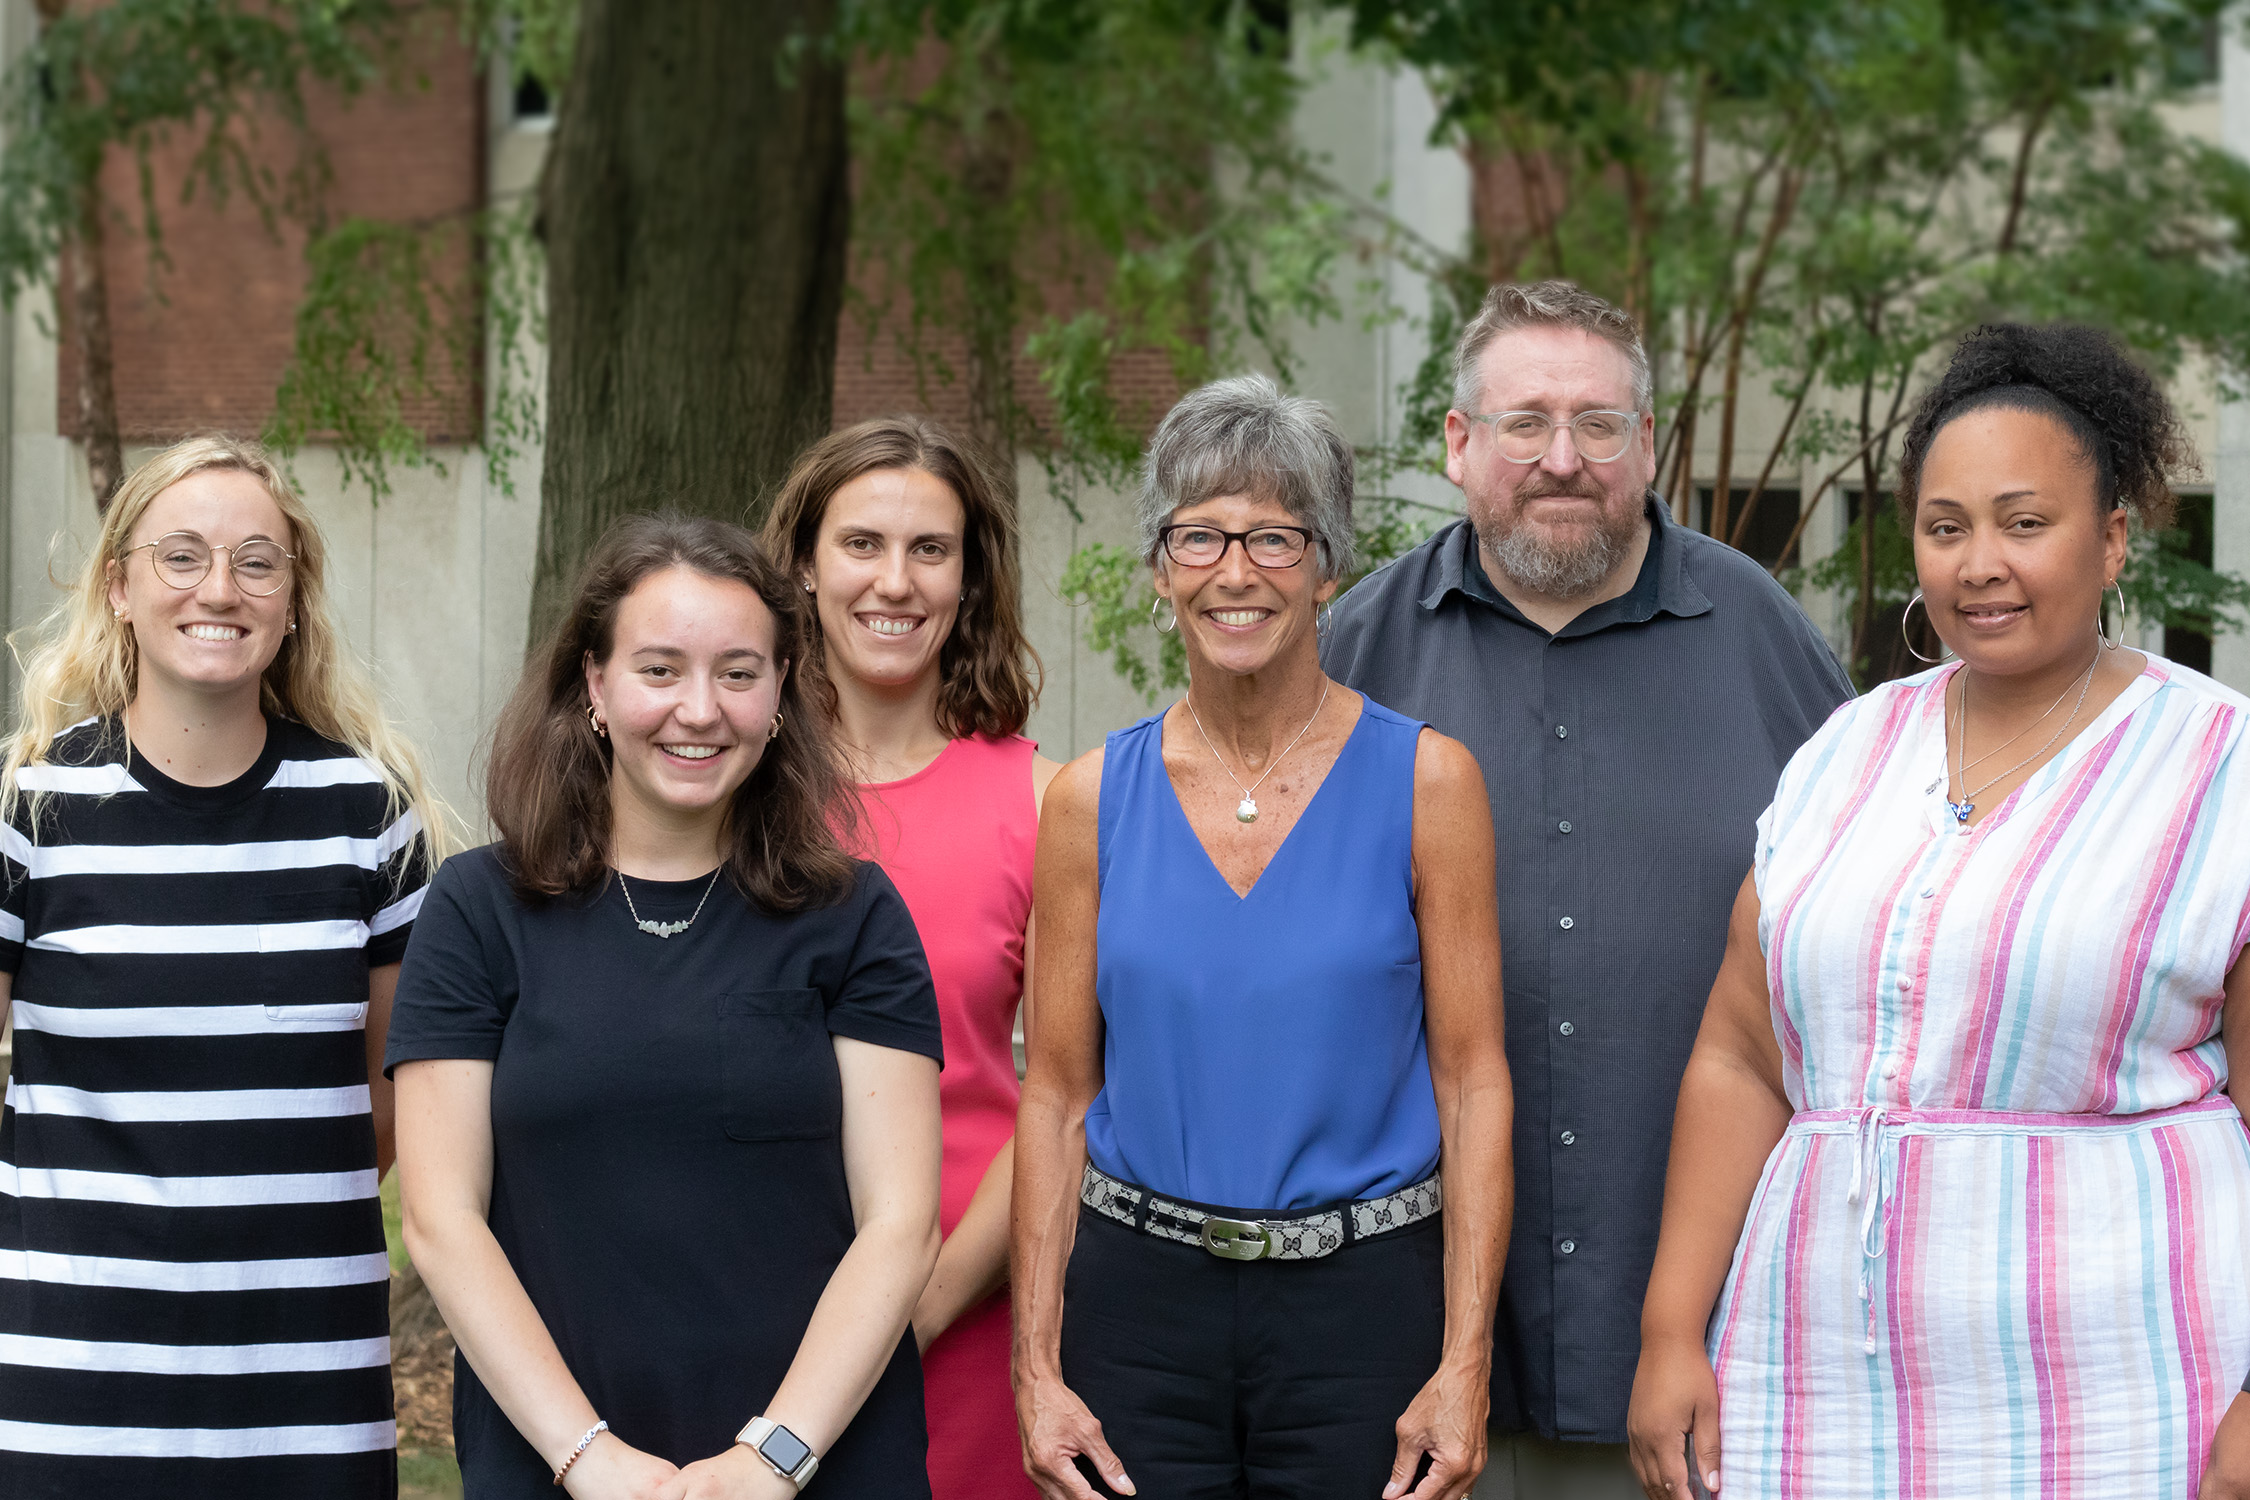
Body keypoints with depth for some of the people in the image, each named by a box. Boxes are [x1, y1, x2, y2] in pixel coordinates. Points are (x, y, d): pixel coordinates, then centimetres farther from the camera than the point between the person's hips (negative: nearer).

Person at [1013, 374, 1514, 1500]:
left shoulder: (1425, 781, -2)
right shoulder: (1092, 800, 3)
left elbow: (1472, 1081, -3)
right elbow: (1057, 1094, 5)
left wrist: (1465, 1370, -9)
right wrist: (1036, 1368, 1)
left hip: (1365, 1294, -1)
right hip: (1141, 1293, 2)